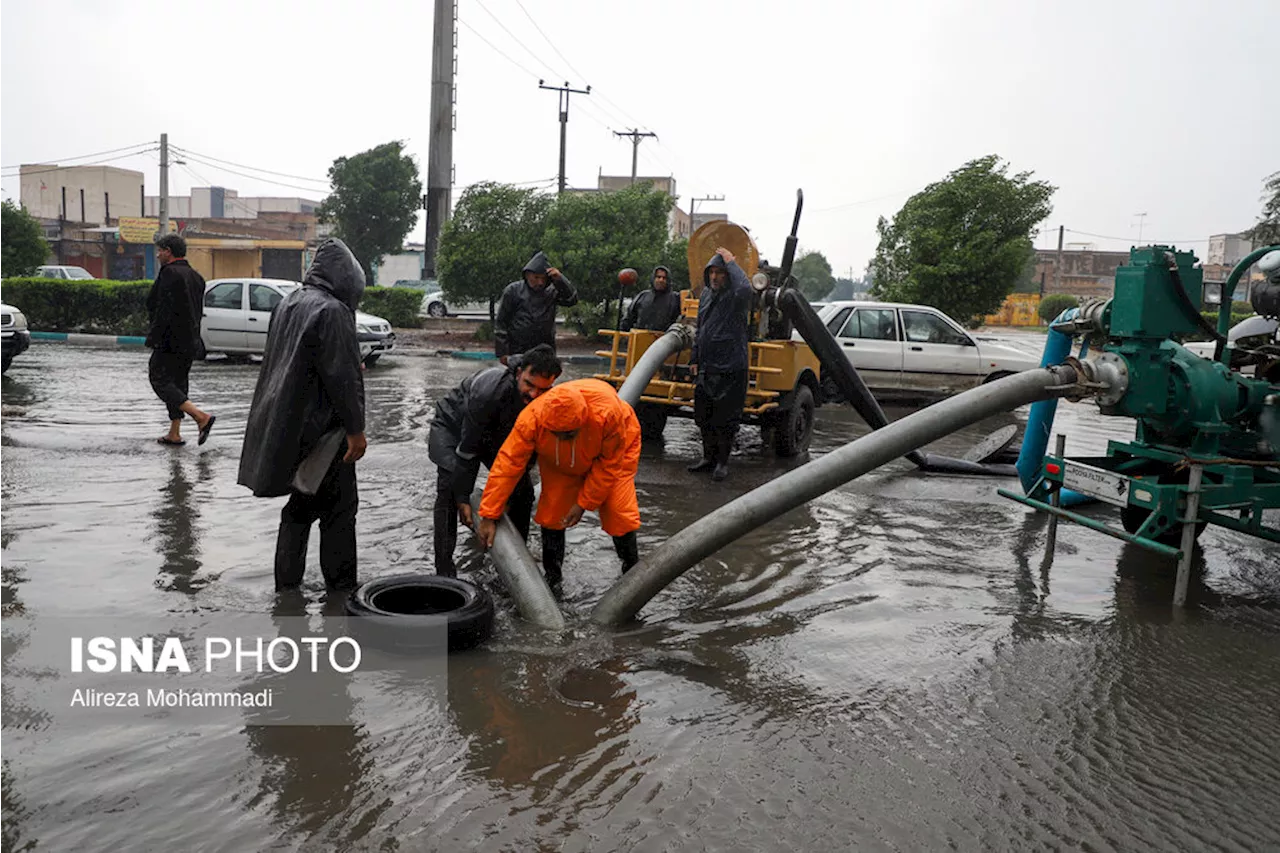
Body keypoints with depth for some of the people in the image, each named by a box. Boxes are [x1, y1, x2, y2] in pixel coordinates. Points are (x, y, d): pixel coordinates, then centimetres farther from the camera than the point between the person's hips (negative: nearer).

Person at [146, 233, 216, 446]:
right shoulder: (197, 276, 14)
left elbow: (164, 309, -19)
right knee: (178, 383, 14)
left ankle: (201, 417, -17)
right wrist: (192, 336, 18)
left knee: (160, 381, -4)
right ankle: (174, 434, 16)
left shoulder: (170, 273, -13)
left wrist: (153, 337, -16)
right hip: (190, 341, 9)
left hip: (170, 340, -9)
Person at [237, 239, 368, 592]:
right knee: (338, 508, 3)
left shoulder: (288, 304, 10)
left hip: (287, 427, 8)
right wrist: (356, 429, -14)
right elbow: (343, 376, -19)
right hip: (321, 428, -8)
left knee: (301, 505, 18)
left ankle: (286, 582, 24)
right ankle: (340, 584, 9)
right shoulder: (331, 310, -17)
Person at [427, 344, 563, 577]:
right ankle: (444, 571, -15)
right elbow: (467, 448, -33)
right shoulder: (489, 391, -41)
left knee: (523, 490, -3)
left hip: (495, 431, 5)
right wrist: (463, 498, -27)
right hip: (454, 426, -5)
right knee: (450, 488, -22)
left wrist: (508, 494, -16)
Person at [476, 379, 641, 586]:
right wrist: (489, 517, -31)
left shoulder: (608, 413, -44)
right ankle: (551, 576, 16)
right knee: (552, 512, -6)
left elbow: (609, 464, -28)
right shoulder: (531, 419, -39)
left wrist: (584, 503, -24)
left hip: (615, 450, -2)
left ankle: (632, 568, 18)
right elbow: (508, 464, -33)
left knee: (619, 512, -10)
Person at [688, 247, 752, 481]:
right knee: (704, 417, 14)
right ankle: (708, 457, 28)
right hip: (706, 369, 7)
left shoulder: (735, 297, -10)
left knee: (725, 418, 0)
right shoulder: (706, 294, 13)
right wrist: (695, 359, 20)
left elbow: (745, 288, -37)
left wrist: (731, 262, -22)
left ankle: (723, 462, 13)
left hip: (730, 369, -7)